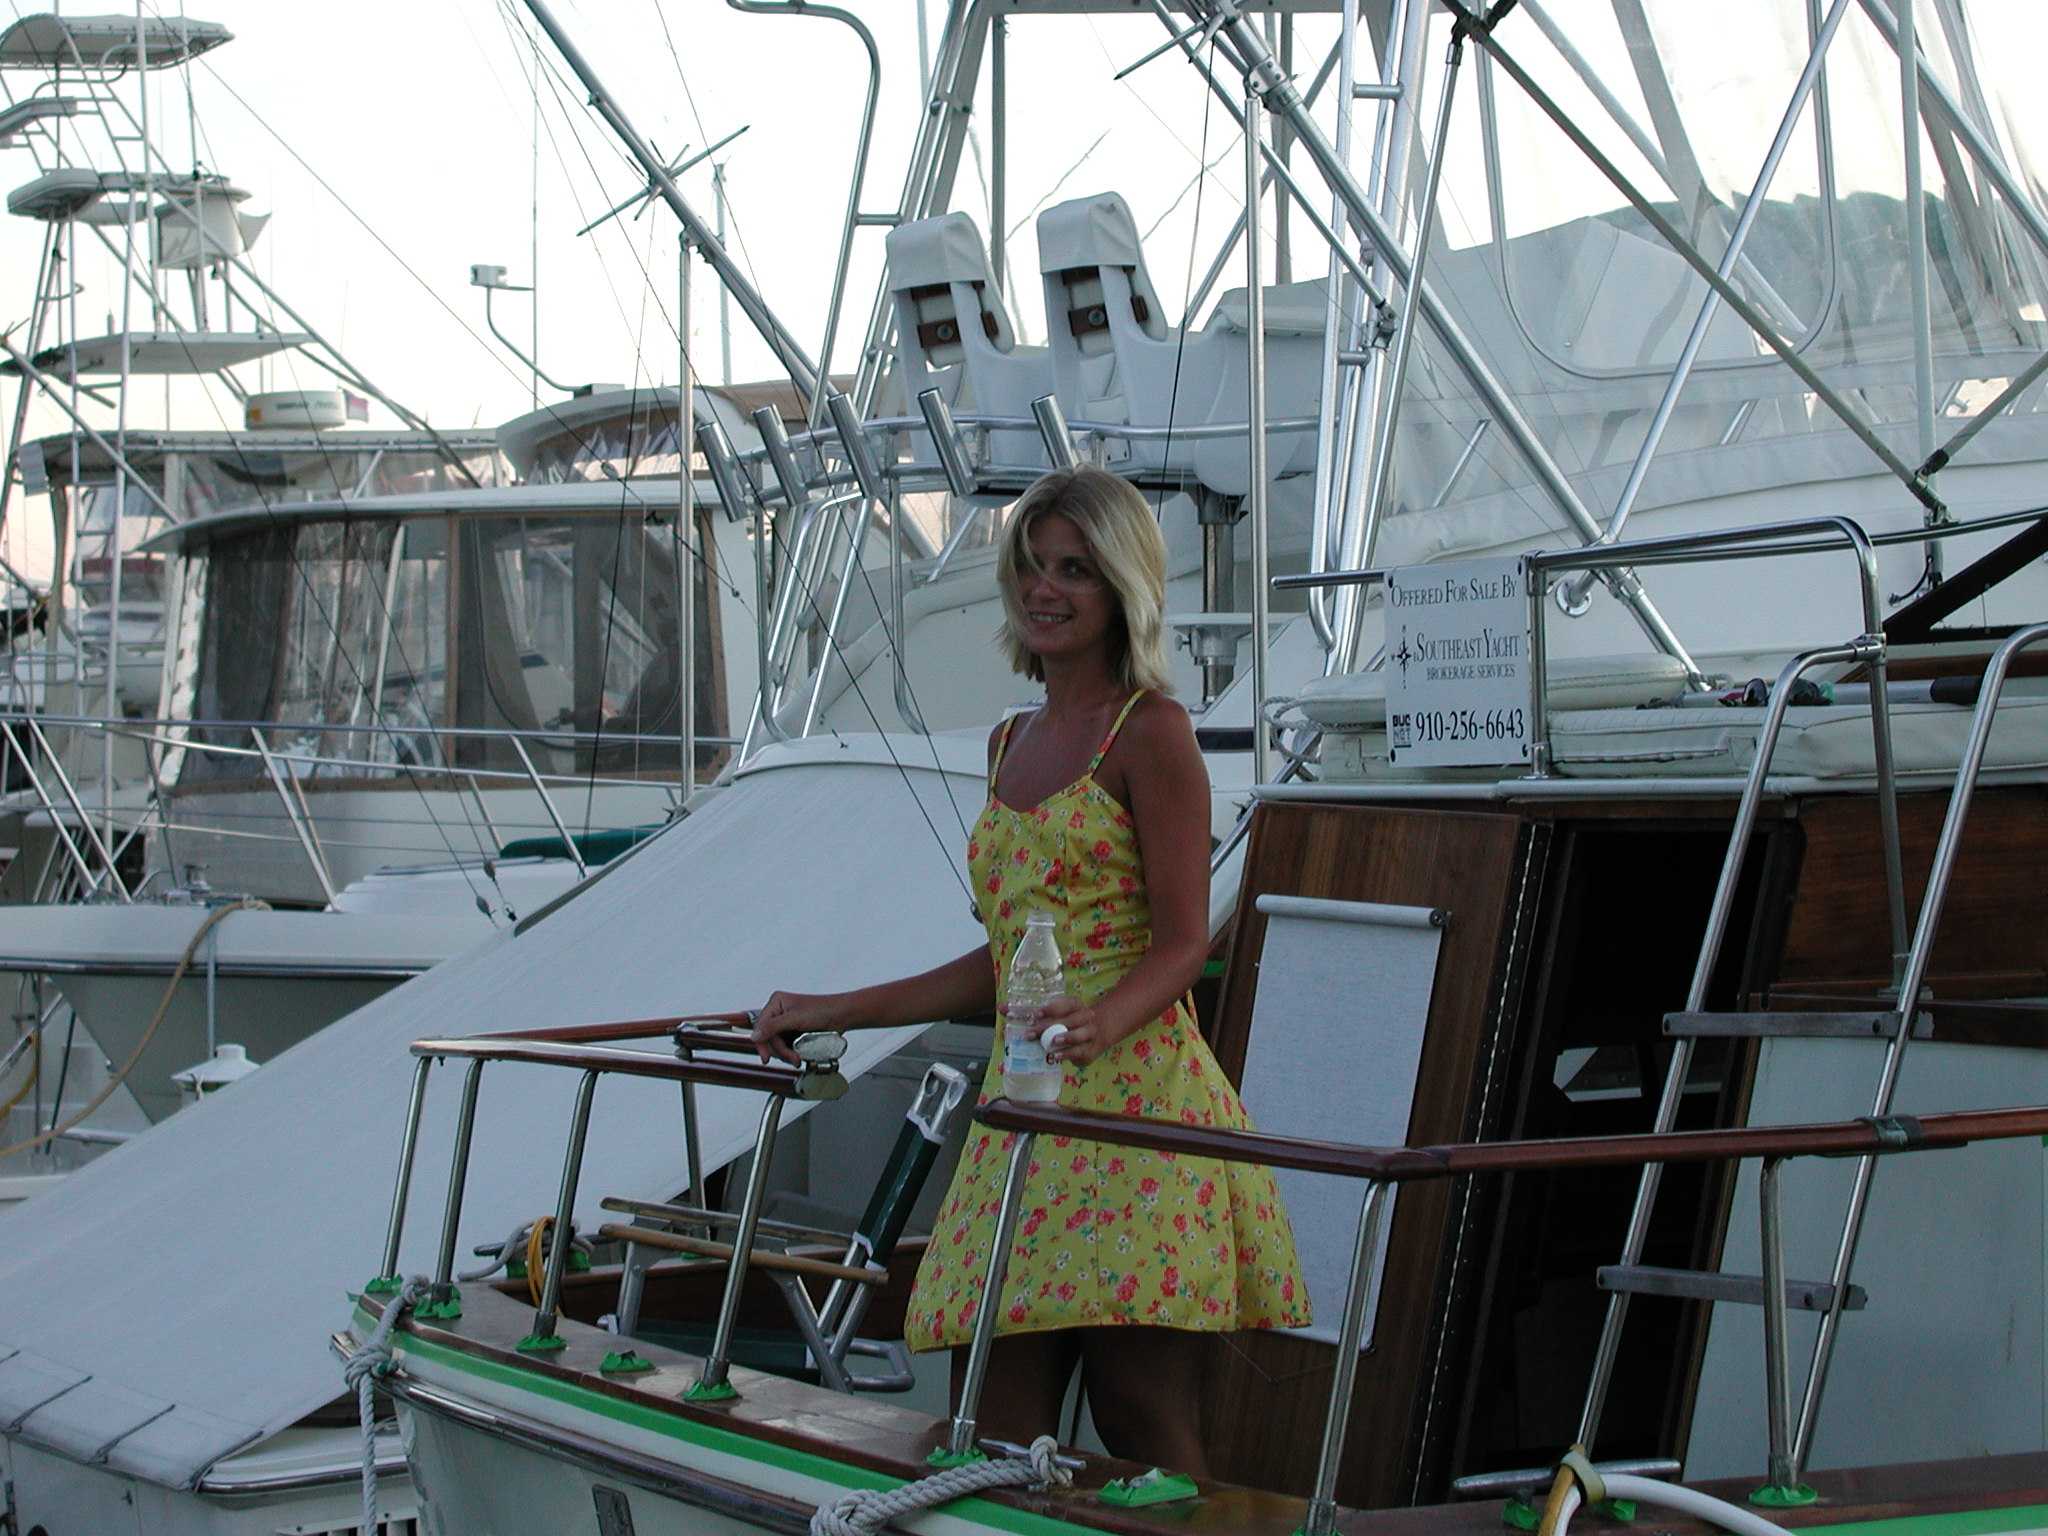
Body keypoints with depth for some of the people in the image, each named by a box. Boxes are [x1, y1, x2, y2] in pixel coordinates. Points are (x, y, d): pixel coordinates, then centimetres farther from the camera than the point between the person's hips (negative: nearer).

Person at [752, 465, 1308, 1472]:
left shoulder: (1149, 730, -2)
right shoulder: (1011, 744, 20)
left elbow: (1184, 944, -8)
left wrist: (1102, 1021, -27)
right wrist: (836, 1012, 22)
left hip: (1135, 1090, -7)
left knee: (1146, 1436, -8)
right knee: (994, 1439, 1)